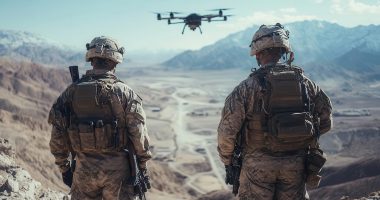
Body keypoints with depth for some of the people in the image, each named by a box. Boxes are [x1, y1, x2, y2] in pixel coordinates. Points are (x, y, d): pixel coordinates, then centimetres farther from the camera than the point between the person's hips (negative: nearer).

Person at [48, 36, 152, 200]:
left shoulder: (71, 92, -4)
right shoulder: (125, 93, -11)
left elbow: (57, 137, 0)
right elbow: (139, 136, -9)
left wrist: (64, 168, 13)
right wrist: (142, 165, 6)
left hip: (84, 171, 2)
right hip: (117, 170, -2)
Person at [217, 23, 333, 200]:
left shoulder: (248, 87, -12)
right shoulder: (305, 83, -1)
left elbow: (227, 130, -13)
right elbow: (325, 122, 8)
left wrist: (227, 161, 2)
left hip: (259, 164, -3)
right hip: (296, 164, 3)